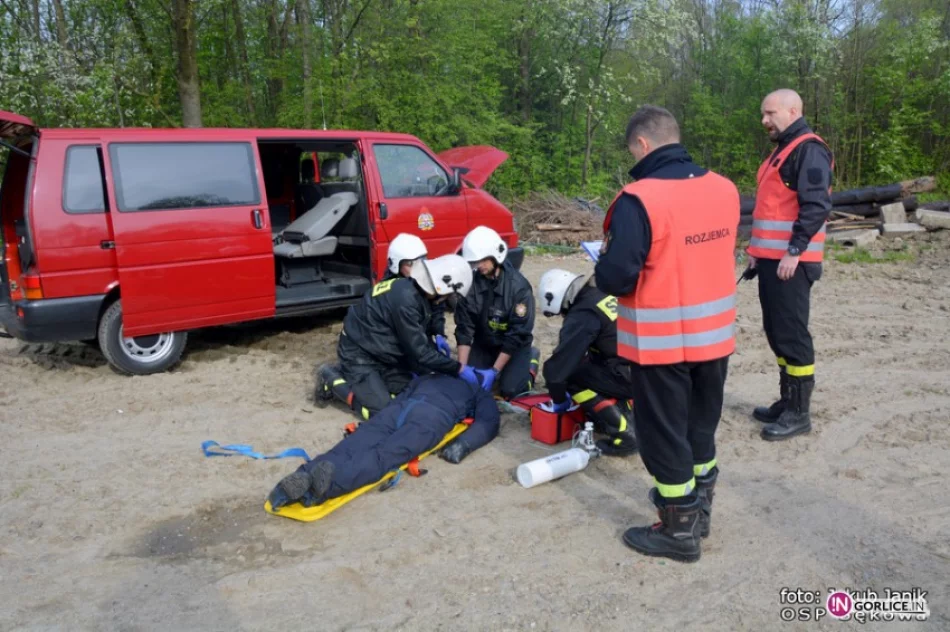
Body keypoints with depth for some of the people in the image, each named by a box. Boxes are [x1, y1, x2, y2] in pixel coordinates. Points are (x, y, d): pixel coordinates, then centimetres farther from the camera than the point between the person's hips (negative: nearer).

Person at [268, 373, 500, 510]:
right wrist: (462, 445, 1)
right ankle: (330, 481, -52)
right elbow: (489, 423, 13)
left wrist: (371, 426, 31)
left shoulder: (429, 377, 46)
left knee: (352, 448, -16)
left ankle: (303, 478, -42)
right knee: (382, 456, -25)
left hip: (400, 406, 4)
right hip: (432, 416, -4)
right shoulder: (479, 393, 33)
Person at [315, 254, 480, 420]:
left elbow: (419, 340, 11)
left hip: (381, 352, 9)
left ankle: (348, 376, 17)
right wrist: (458, 369, -18)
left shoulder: (415, 290, -3)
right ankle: (332, 381, 5)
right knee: (381, 410, -14)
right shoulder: (405, 298, -31)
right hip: (359, 353, -9)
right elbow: (419, 352, -26)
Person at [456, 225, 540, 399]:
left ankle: (530, 359, 13)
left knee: (510, 390, -18)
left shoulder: (518, 286, -25)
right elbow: (464, 328, -12)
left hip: (514, 346, -3)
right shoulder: (471, 283, -15)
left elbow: (518, 334, -24)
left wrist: (494, 371, -27)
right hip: (483, 344, 4)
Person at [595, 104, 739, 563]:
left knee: (665, 434, 9)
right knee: (700, 426, 23)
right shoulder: (725, 189, 2)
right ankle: (698, 507, 41)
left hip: (661, 341, -7)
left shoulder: (639, 199, -20)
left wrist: (603, 266, -1)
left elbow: (617, 277, -22)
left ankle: (680, 530, 21)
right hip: (715, 334, 7)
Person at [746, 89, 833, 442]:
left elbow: (816, 206, -19)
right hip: (772, 259, 10)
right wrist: (757, 249, 19)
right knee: (777, 332, 13)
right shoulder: (784, 150, 20)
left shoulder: (809, 150, -10)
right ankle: (788, 402, 24)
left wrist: (794, 251, -22)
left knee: (792, 334, -5)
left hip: (790, 261, -10)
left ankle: (799, 413, 3)